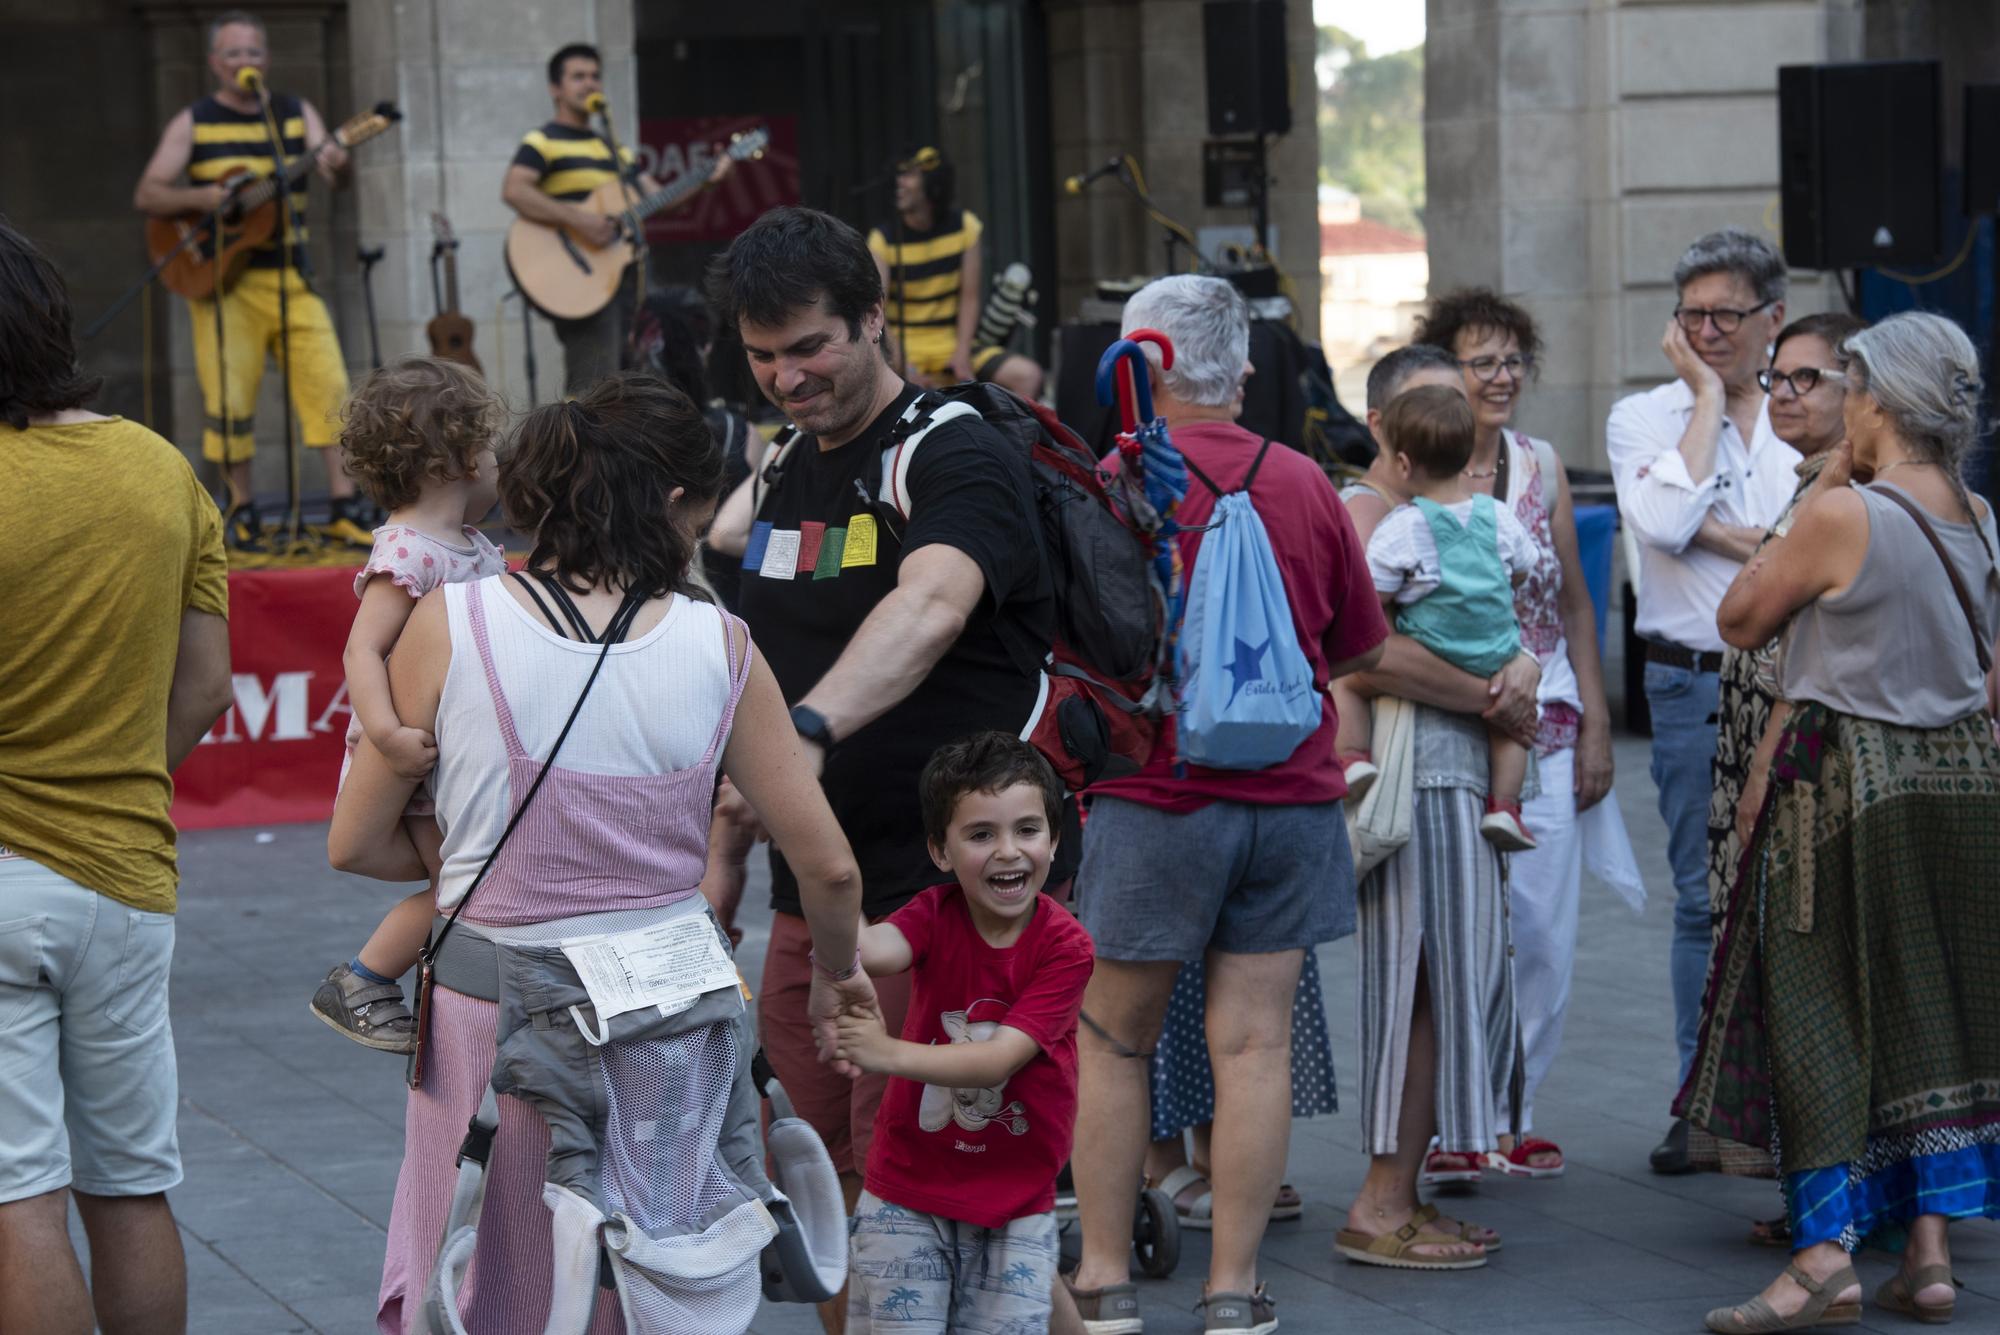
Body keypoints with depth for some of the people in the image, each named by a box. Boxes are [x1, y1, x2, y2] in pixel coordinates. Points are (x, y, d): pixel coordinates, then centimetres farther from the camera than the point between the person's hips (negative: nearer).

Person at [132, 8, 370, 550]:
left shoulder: (297, 113, 8)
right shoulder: (193, 123, 3)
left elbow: (335, 177, -5)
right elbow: (146, 195, -1)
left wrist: (336, 166, -29)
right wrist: (199, 198, -20)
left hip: (290, 276, 2)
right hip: (223, 281, -2)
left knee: (329, 382, -8)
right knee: (229, 399, -3)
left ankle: (343, 507, -4)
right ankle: (242, 510, 12)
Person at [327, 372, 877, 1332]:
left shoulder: (448, 624, -7)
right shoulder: (720, 647, -5)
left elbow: (356, 844, 0)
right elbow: (827, 866, -1)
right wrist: (835, 975, 19)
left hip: (495, 1014, 0)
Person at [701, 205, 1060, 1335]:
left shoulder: (959, 459, -12)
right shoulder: (783, 477, 14)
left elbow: (929, 607, -34)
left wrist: (810, 732, -49)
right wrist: (721, 875, 19)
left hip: (946, 891, -8)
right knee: (825, 1176, 12)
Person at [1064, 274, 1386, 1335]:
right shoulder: (1304, 484, 3)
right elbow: (1359, 646, 12)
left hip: (1156, 797, -3)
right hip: (1290, 798, 3)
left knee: (1113, 1043, 9)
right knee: (1253, 1042, 4)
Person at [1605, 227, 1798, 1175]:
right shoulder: (1645, 417, 4)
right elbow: (1663, 517, -16)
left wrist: (1717, 535, -13)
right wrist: (1707, 395, -9)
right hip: (1696, 682, -1)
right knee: (1706, 898, 1)